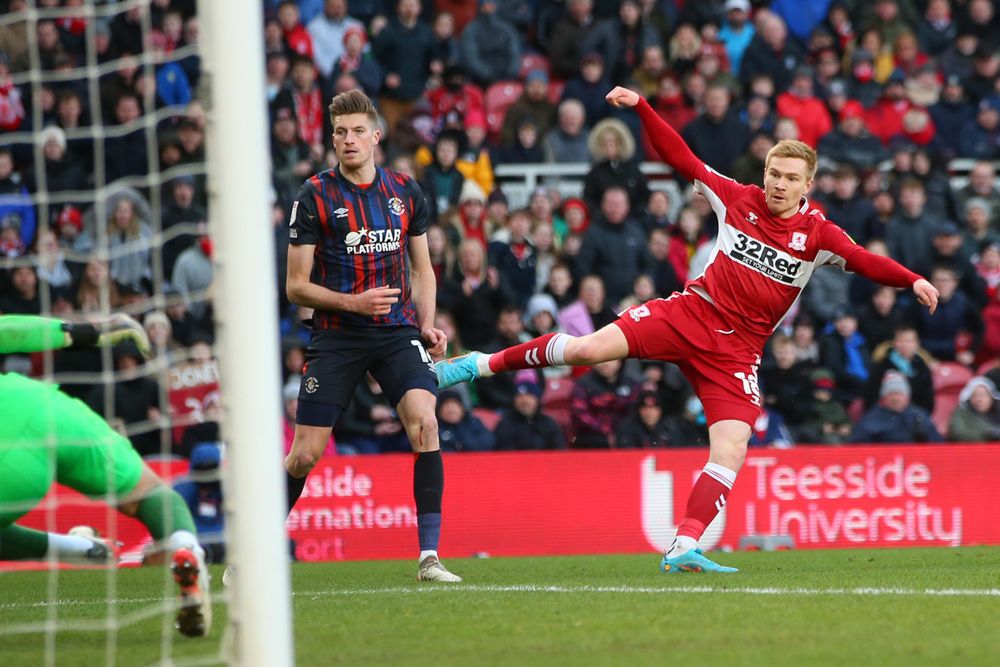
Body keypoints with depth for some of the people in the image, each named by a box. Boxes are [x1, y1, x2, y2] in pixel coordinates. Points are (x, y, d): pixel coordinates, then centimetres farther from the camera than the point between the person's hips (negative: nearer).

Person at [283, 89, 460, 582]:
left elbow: (422, 268, 19)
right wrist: (354, 303, -17)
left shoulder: (405, 192, 7)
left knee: (424, 424, -21)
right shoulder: (315, 196, -4)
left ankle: (429, 557, -18)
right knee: (305, 454, -4)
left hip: (397, 331, 2)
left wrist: (427, 324, 2)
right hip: (336, 337, -2)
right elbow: (296, 286, -2)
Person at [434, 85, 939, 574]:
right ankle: (484, 364, 0)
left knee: (731, 452, -15)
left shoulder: (816, 233, -2)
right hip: (692, 312, -1)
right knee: (590, 348, -17)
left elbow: (863, 261, -14)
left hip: (738, 349, 1)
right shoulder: (739, 201, 1)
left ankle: (684, 549, -12)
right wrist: (641, 108, -3)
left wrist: (912, 280, -31)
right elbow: (684, 160, 4)